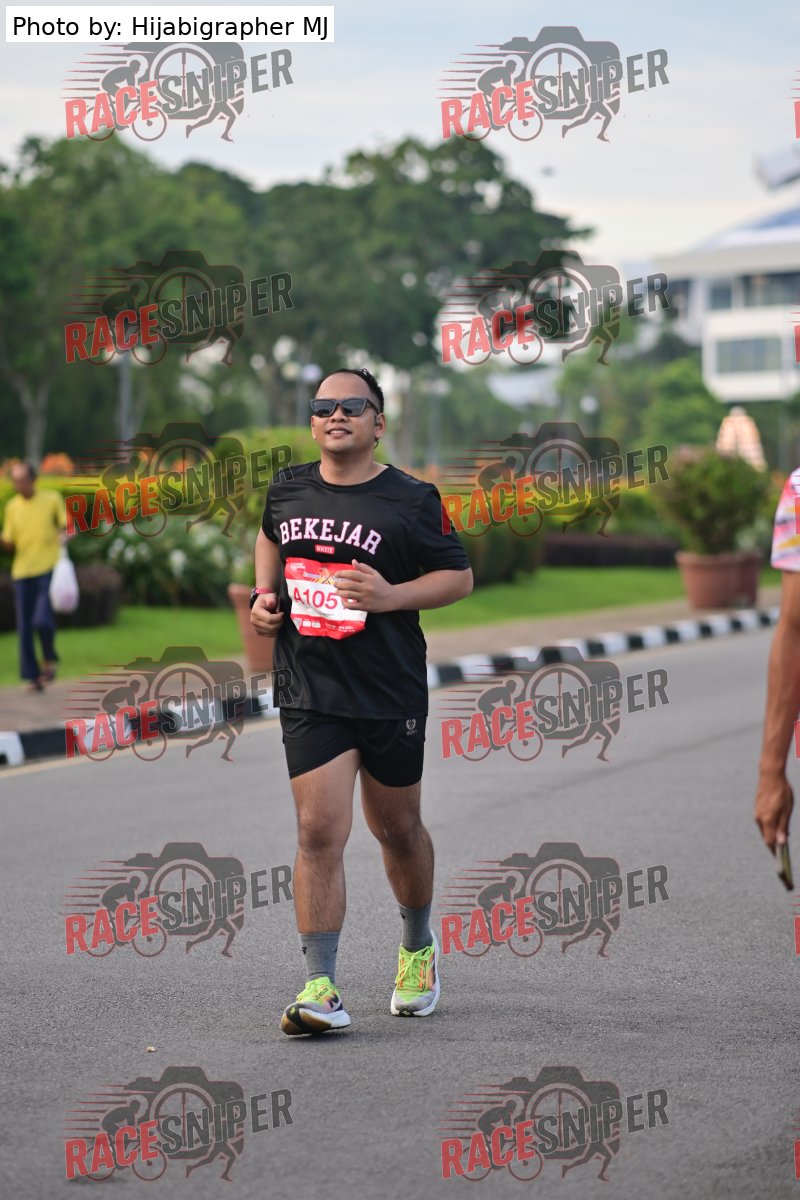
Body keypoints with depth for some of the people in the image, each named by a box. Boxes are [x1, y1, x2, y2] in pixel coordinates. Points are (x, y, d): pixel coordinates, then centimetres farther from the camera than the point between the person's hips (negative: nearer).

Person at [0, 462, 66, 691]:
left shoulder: (52, 499, 2)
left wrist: (63, 535, -15)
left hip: (48, 570, -3)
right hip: (22, 571, 3)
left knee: (42, 620, -18)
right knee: (24, 627, 0)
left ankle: (49, 659, 9)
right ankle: (32, 676, 8)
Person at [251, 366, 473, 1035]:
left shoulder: (410, 501, -6)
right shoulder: (288, 490, 6)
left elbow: (460, 577, -1)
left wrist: (391, 595, -17)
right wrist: (264, 595, 10)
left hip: (391, 693, -1)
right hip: (310, 693, 1)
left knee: (397, 829, 14)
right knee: (320, 832, -10)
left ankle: (418, 949, 40)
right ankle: (321, 987, -9)